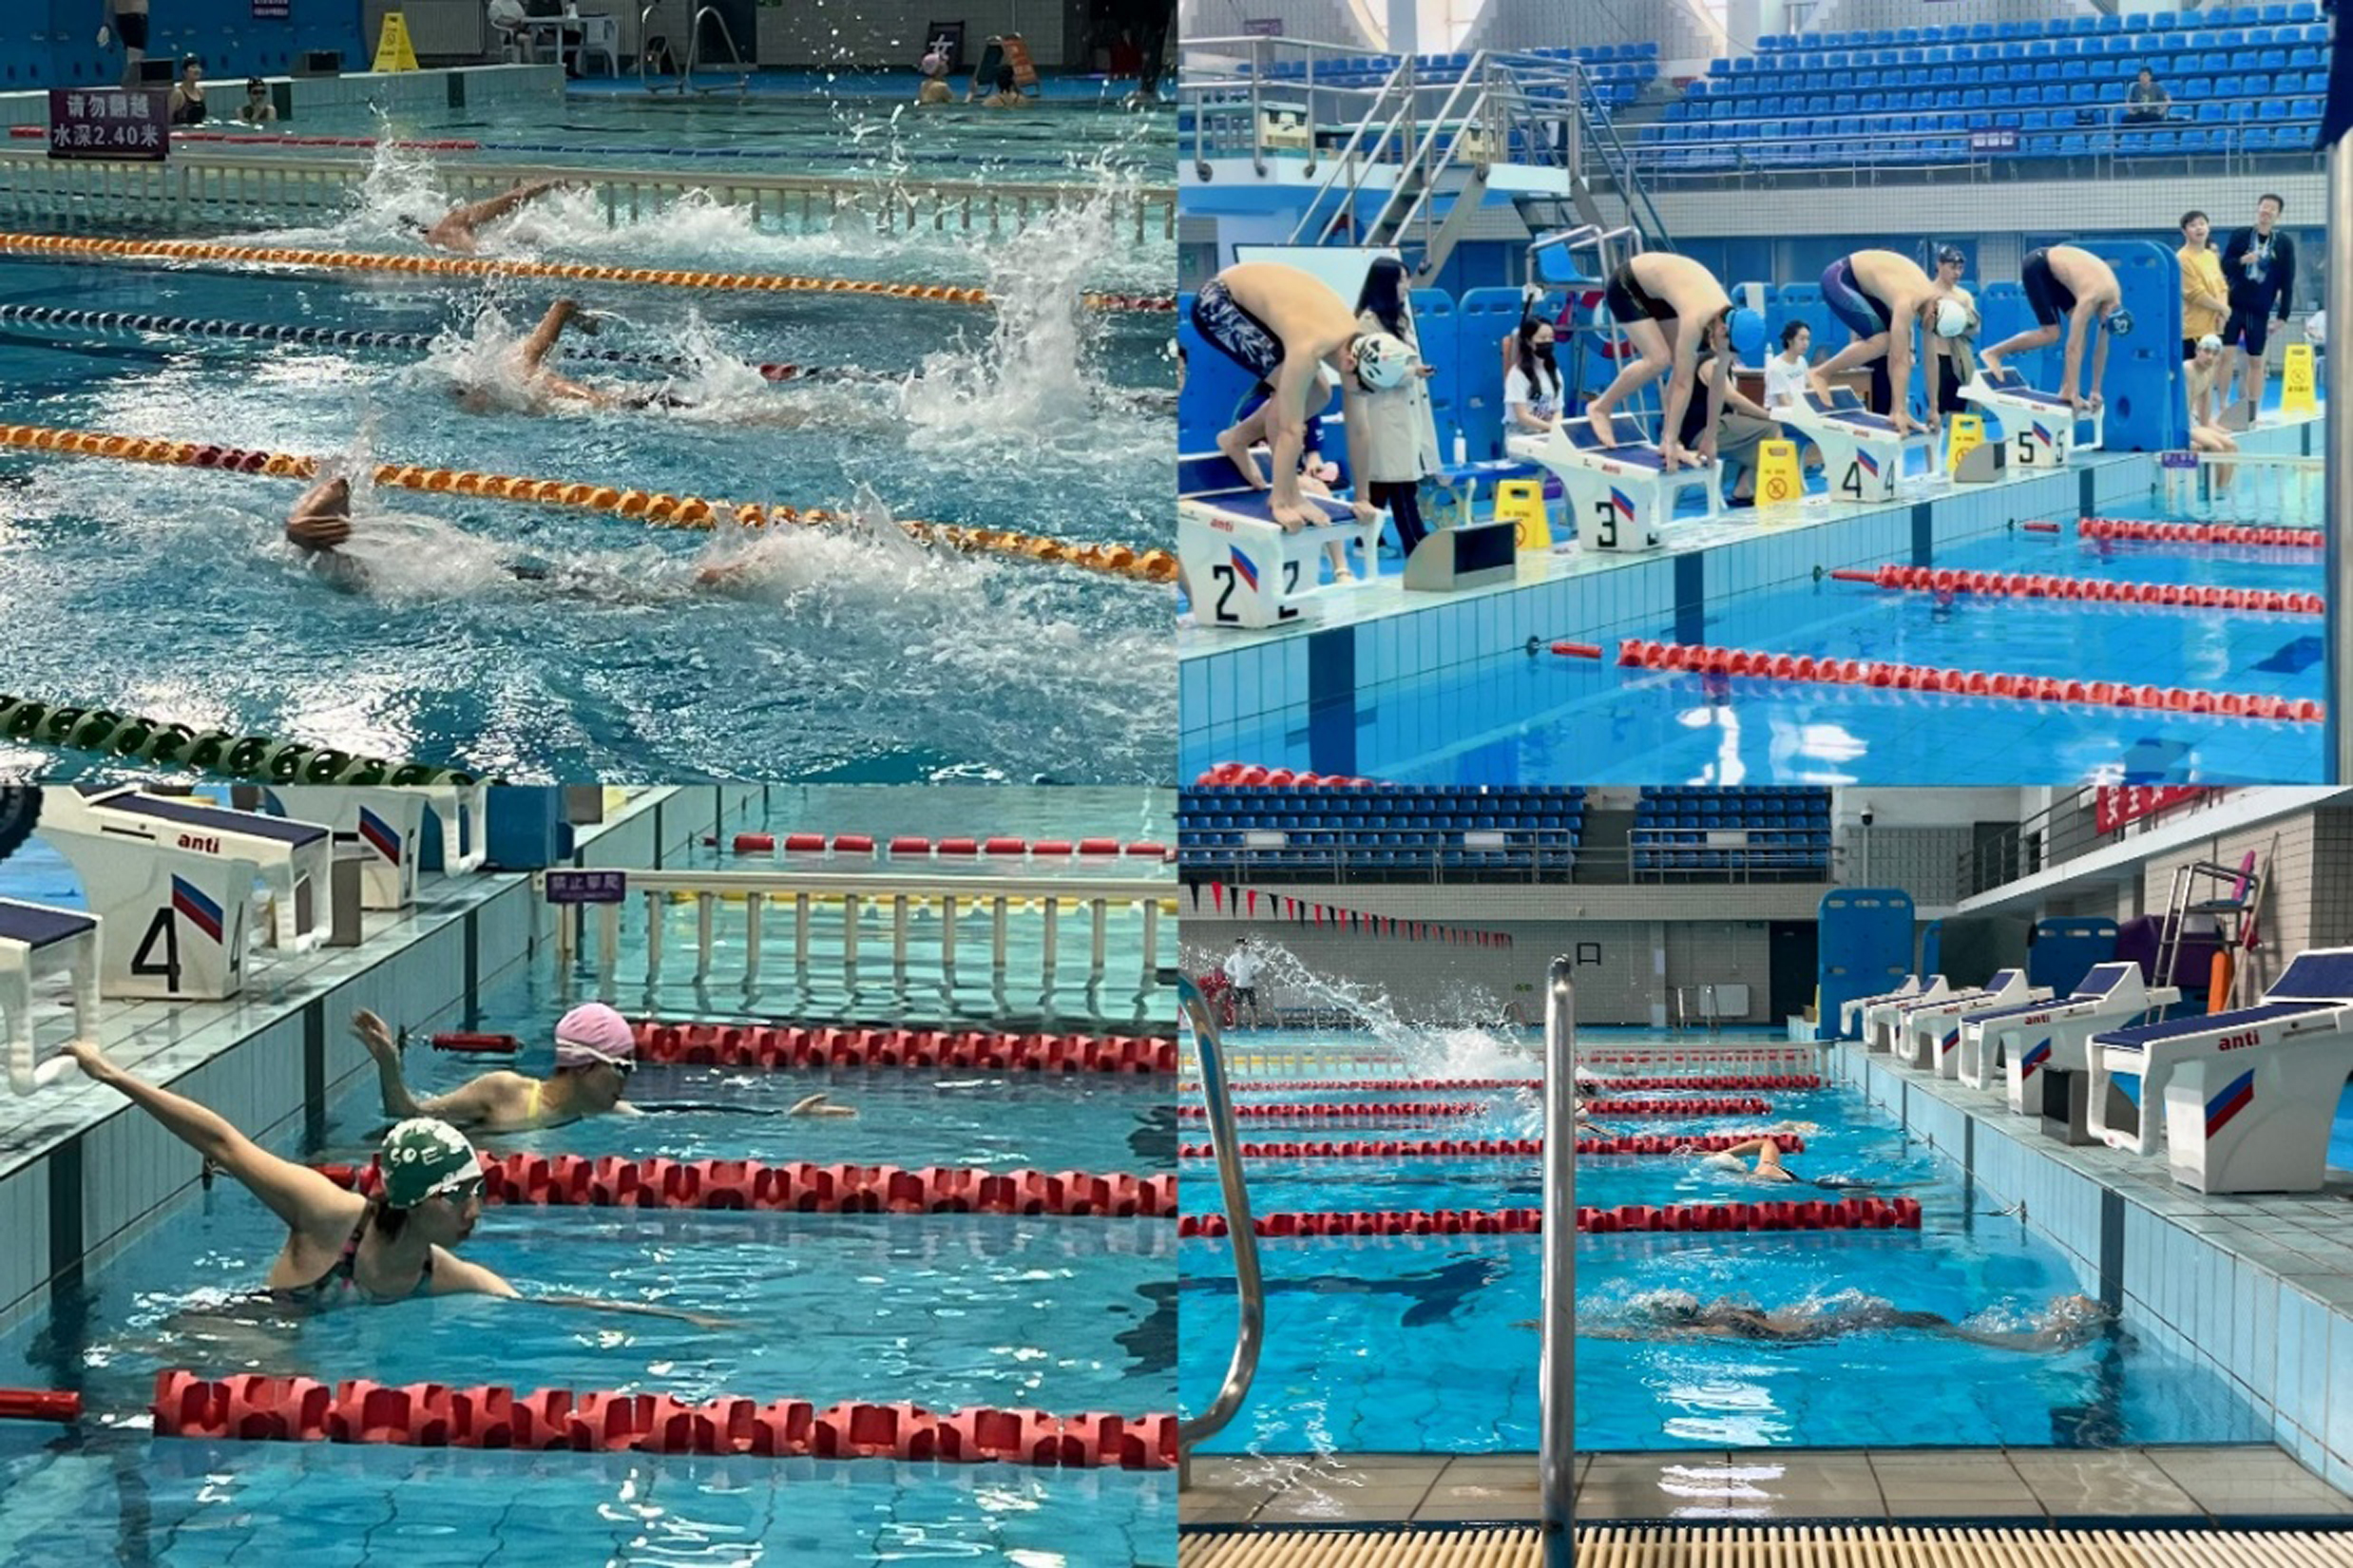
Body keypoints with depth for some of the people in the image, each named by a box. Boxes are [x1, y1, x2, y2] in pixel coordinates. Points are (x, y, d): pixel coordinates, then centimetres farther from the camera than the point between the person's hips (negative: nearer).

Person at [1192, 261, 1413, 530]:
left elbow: (1357, 429, -4)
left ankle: (1236, 439, 24)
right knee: (1289, 387, -23)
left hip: (1253, 303, 8)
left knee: (1317, 395, 6)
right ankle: (1283, 498, -12)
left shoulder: (1356, 346, -14)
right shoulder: (1309, 348, -37)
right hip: (1216, 303, -8)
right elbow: (1291, 428, -36)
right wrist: (1282, 505, -35)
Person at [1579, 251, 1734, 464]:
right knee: (1659, 360, -21)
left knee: (1687, 362, -6)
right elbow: (1683, 384, -35)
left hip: (1655, 292, 7)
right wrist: (1672, 441, -32)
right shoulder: (1695, 318, -37)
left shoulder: (1724, 317, -17)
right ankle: (1600, 407, -1)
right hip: (1625, 286, -7)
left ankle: (1666, 442, 1)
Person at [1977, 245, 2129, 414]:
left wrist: (2095, 391, 0)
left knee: (2082, 329, -5)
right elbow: (2073, 347, -33)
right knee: (2051, 334, -13)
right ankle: (1993, 353, 1)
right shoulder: (2090, 298, -33)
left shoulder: (2115, 298, -10)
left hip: (2054, 266, 8)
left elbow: (2102, 348, -1)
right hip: (2036, 267, -8)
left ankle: (2065, 390, -2)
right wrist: (2073, 395, -32)